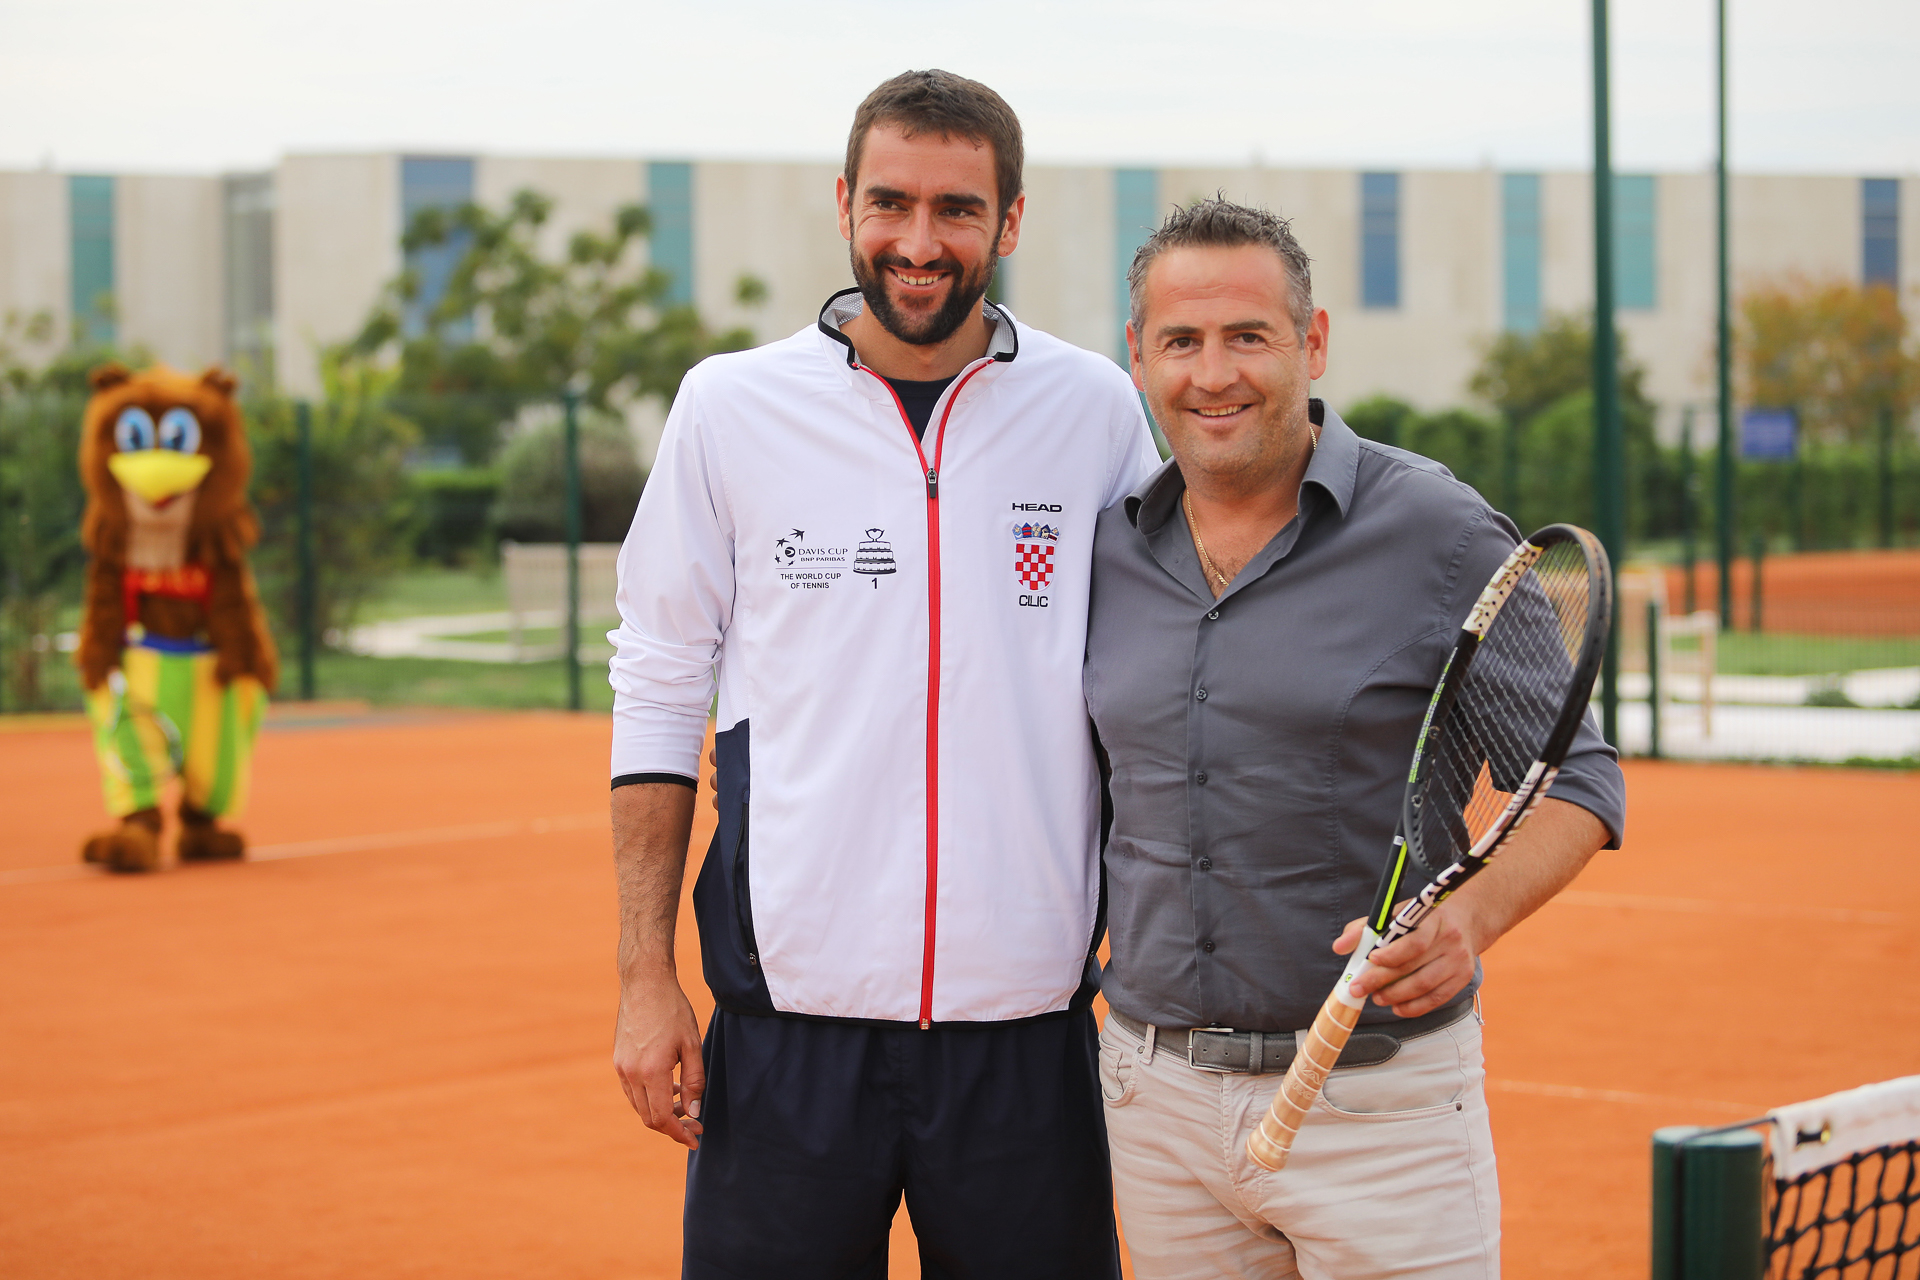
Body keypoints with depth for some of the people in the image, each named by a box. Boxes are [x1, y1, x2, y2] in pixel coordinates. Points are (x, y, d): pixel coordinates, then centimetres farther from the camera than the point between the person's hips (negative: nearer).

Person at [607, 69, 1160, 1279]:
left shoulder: (1097, 411, 2)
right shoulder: (732, 406, 2)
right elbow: (659, 693, 6)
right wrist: (647, 977, 1)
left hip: (1027, 1024, 0)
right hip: (790, 1022, 0)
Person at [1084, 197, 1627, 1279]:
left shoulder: (1441, 533, -7)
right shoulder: (1110, 550, 6)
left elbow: (1579, 776, -6)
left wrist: (1472, 917, -24)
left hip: (1380, 1097, -4)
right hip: (1156, 1093, 4)